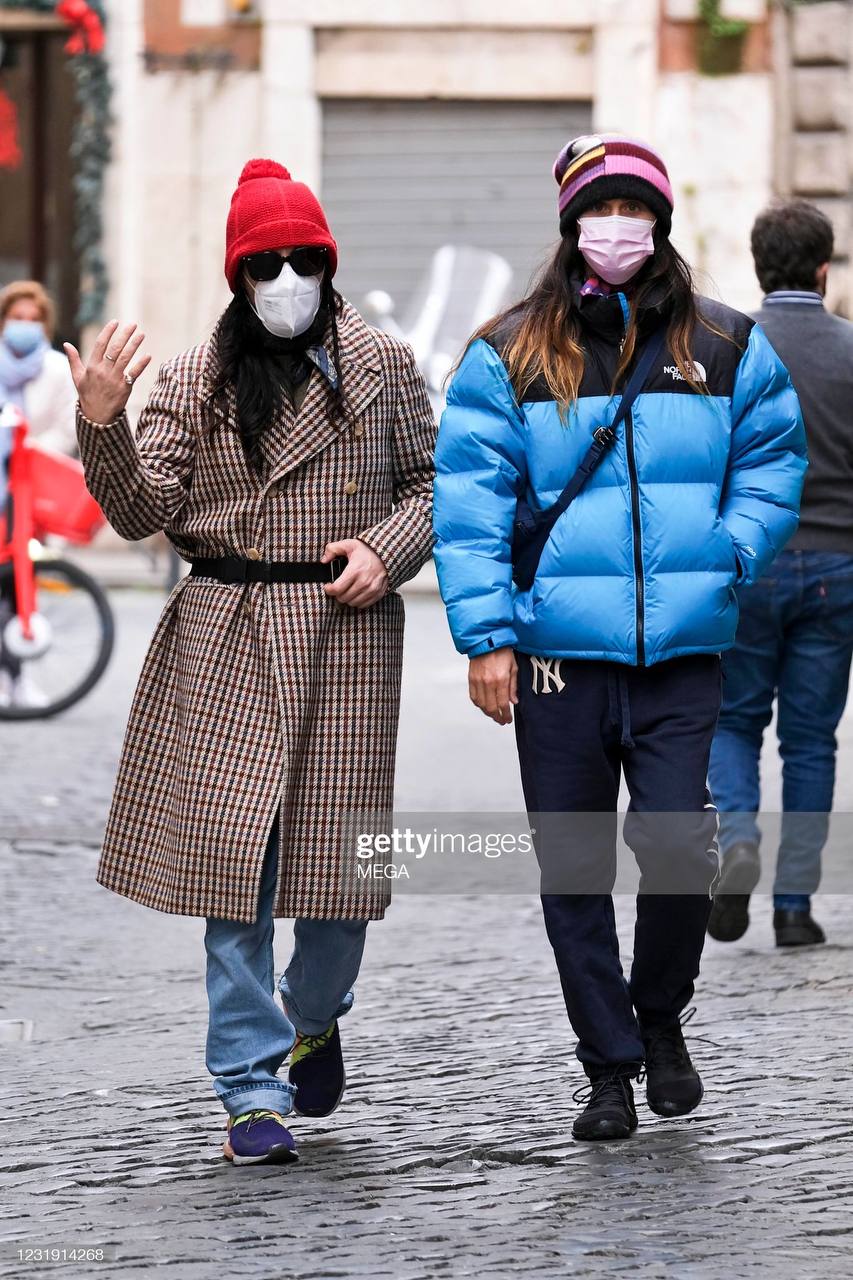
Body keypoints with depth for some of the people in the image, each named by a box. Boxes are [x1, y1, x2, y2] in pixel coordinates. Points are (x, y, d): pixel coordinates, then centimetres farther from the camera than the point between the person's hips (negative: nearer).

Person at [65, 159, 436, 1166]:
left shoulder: (383, 367, 7)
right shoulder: (193, 380, 6)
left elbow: (432, 482, 11)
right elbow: (144, 512, -1)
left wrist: (385, 548, -7)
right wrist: (102, 424, -17)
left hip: (346, 631, 0)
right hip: (221, 637, 0)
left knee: (339, 851, 1)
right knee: (232, 859, -4)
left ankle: (315, 1016, 33)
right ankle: (253, 1088, 2)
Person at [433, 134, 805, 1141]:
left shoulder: (724, 349, 6)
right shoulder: (511, 356, 1)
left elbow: (774, 460, 17)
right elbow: (468, 499, -1)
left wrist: (728, 554, 0)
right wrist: (484, 634, -8)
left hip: (682, 650, 0)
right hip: (556, 650, 0)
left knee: (677, 844, -10)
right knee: (575, 867, 4)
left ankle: (661, 1019, 18)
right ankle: (608, 1065, 17)